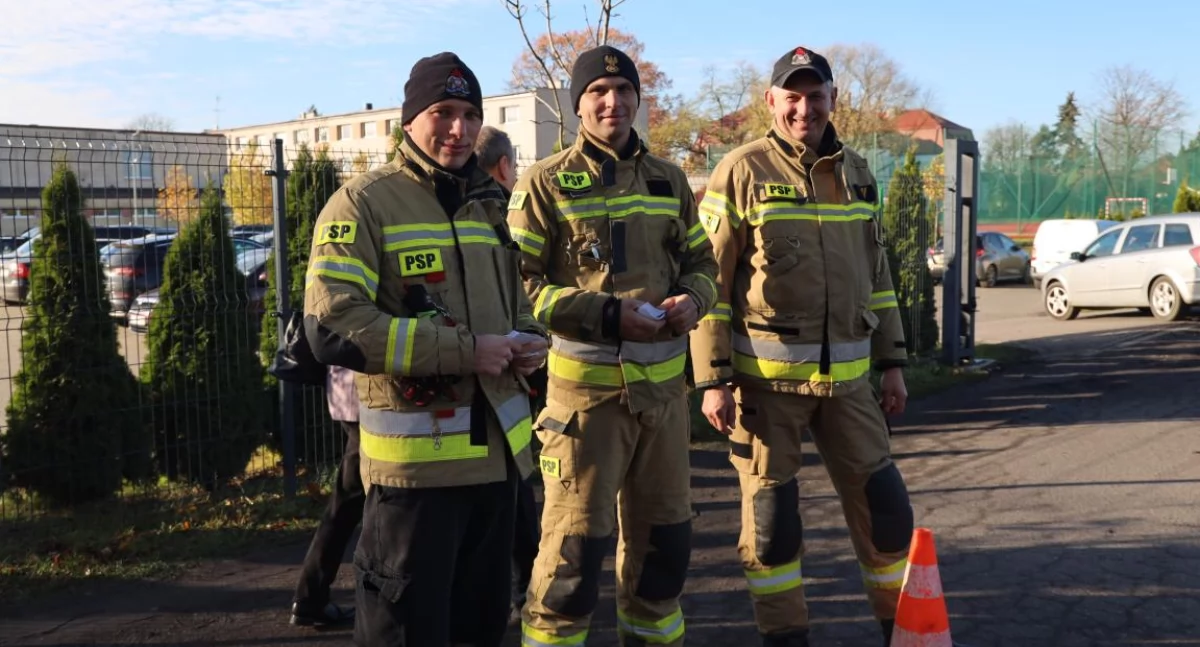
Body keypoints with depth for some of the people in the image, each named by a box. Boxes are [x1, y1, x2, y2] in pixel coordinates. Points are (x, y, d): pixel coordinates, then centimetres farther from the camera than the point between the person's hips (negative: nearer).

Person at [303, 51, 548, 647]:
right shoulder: (364, 203, -9)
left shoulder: (488, 203, 14)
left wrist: (530, 339, 3)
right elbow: (333, 327, -20)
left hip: (497, 447, 7)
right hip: (415, 458, -7)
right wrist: (465, 351, -21)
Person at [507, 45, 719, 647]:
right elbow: (518, 282, -10)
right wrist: (609, 313, -19)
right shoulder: (544, 182, -5)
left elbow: (701, 263, 17)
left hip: (662, 384, 5)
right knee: (575, 543, -2)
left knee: (664, 534, 16)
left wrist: (691, 300, -7)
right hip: (586, 386, -5)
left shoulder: (668, 178, 11)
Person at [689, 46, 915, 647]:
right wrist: (713, 379, -12)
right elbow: (709, 279, -7)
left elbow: (876, 274, 18)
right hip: (766, 376, -4)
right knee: (770, 518, 5)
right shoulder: (741, 171, -5)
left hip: (846, 375, 5)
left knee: (884, 505, 9)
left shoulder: (856, 172, 12)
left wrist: (892, 362, 14)